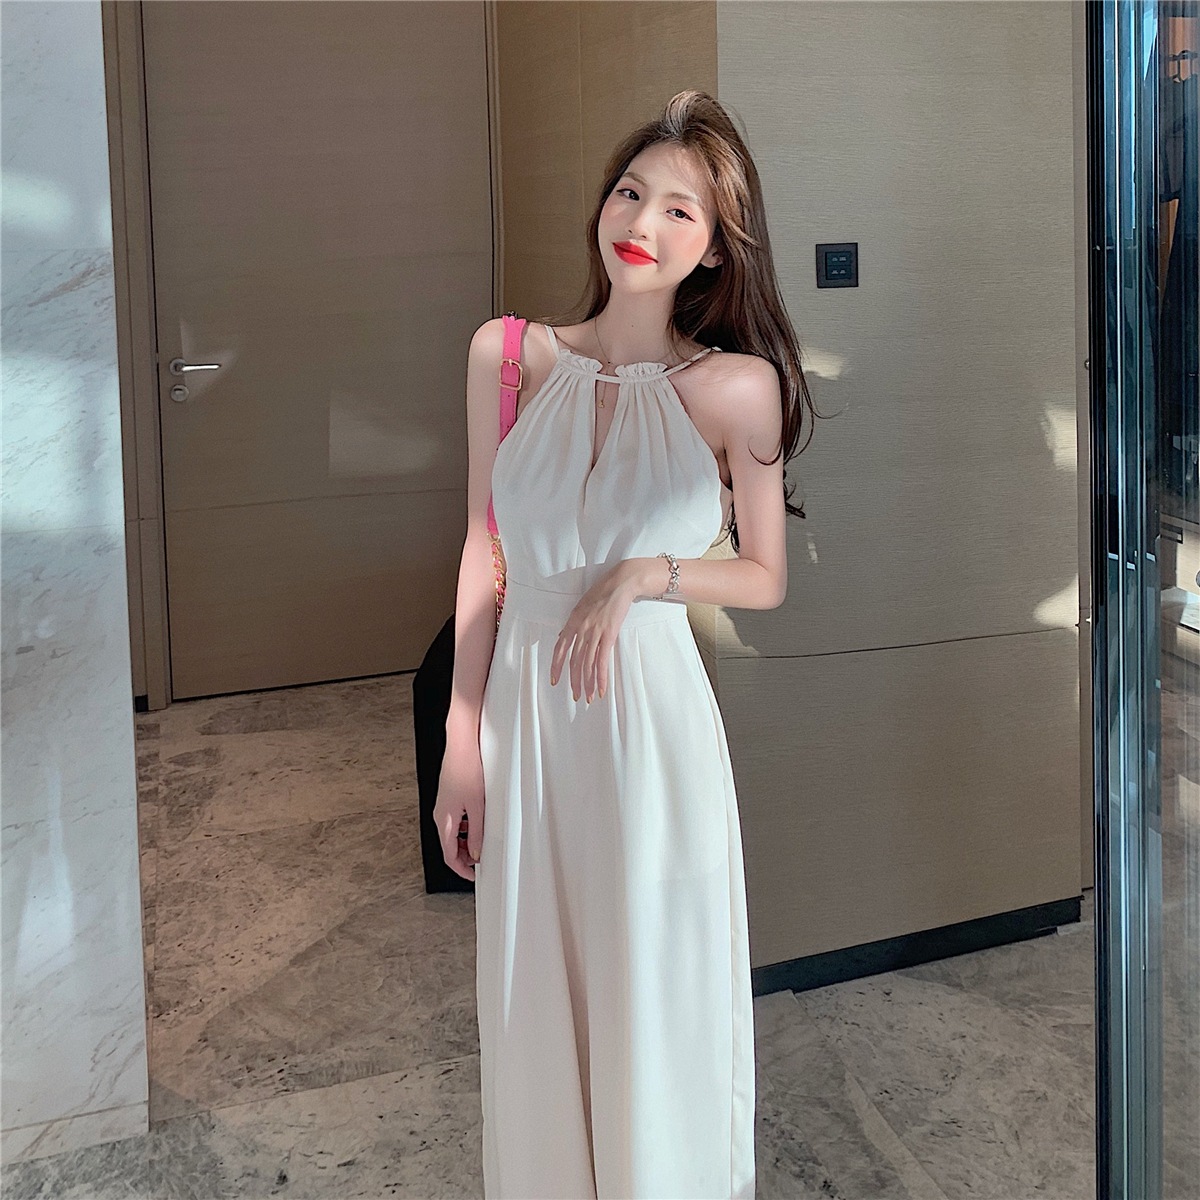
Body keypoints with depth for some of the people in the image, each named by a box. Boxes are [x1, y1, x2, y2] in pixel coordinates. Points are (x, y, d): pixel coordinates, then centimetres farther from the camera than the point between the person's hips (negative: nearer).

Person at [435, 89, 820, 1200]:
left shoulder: (737, 387, -5)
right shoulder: (507, 355, 2)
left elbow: (767, 580, 4)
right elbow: (485, 551, 6)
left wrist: (650, 574, -15)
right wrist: (462, 742, 4)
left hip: (652, 721, -2)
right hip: (523, 720, 3)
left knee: (655, 1004, 8)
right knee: (534, 1005, 14)